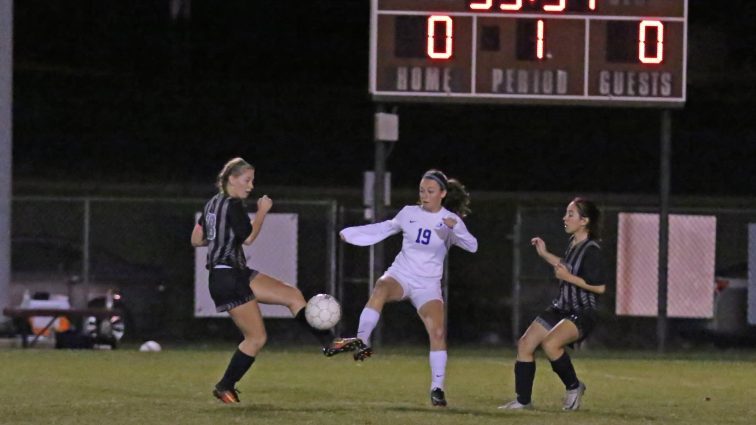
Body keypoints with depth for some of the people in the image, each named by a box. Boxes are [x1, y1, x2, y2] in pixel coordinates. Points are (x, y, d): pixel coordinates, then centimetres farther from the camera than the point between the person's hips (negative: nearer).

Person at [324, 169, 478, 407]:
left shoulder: (451, 220, -5)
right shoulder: (409, 213, 3)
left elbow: (472, 246, -20)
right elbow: (386, 228, 21)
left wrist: (454, 230, -40)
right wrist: (350, 233, 23)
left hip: (428, 286, -1)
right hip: (400, 275, 1)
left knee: (438, 332, -18)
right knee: (380, 289, -35)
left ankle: (437, 388, -7)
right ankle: (361, 341, -39)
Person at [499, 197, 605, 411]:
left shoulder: (591, 249, -18)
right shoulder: (574, 243, 9)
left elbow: (600, 287, -23)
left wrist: (568, 277, -20)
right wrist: (545, 254, 23)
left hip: (582, 313, -10)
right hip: (561, 308, 10)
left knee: (550, 343, -32)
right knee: (525, 344, 2)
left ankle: (573, 386, -8)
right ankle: (523, 400, 10)